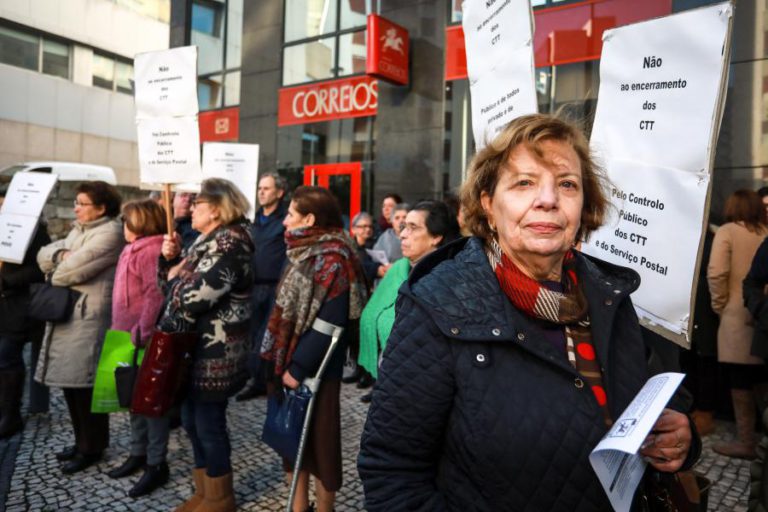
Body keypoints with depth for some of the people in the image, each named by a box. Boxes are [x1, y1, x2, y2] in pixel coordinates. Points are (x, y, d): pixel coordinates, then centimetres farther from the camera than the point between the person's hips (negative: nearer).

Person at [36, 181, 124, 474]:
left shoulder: (111, 232, -13)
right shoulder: (78, 230, 19)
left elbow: (74, 269, -19)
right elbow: (44, 255, 11)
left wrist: (56, 273, 2)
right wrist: (60, 254, -9)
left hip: (90, 318, -9)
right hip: (66, 315, 9)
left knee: (85, 383, -2)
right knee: (69, 381, 14)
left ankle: (91, 448, 13)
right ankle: (83, 441, 29)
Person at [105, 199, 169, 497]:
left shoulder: (151, 252, -17)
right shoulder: (135, 250, 15)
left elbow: (155, 296, -25)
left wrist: (142, 334, -25)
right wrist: (121, 330, 17)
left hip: (143, 339, -10)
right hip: (128, 337, 10)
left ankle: (157, 464, 11)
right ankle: (139, 454, 31)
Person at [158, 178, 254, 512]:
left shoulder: (229, 245, -18)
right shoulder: (208, 241, 14)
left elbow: (193, 297, -27)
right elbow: (173, 280, 18)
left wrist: (177, 277, -8)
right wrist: (171, 257, 1)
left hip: (215, 354, -10)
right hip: (195, 349, 10)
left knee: (209, 423, 3)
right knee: (192, 420, 18)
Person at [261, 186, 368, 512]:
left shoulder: (332, 259, -18)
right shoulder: (305, 253, 10)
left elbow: (328, 324, -23)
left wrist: (298, 368, -19)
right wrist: (281, 362, 11)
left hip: (315, 372, -9)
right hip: (290, 363, 9)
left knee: (319, 440, 6)